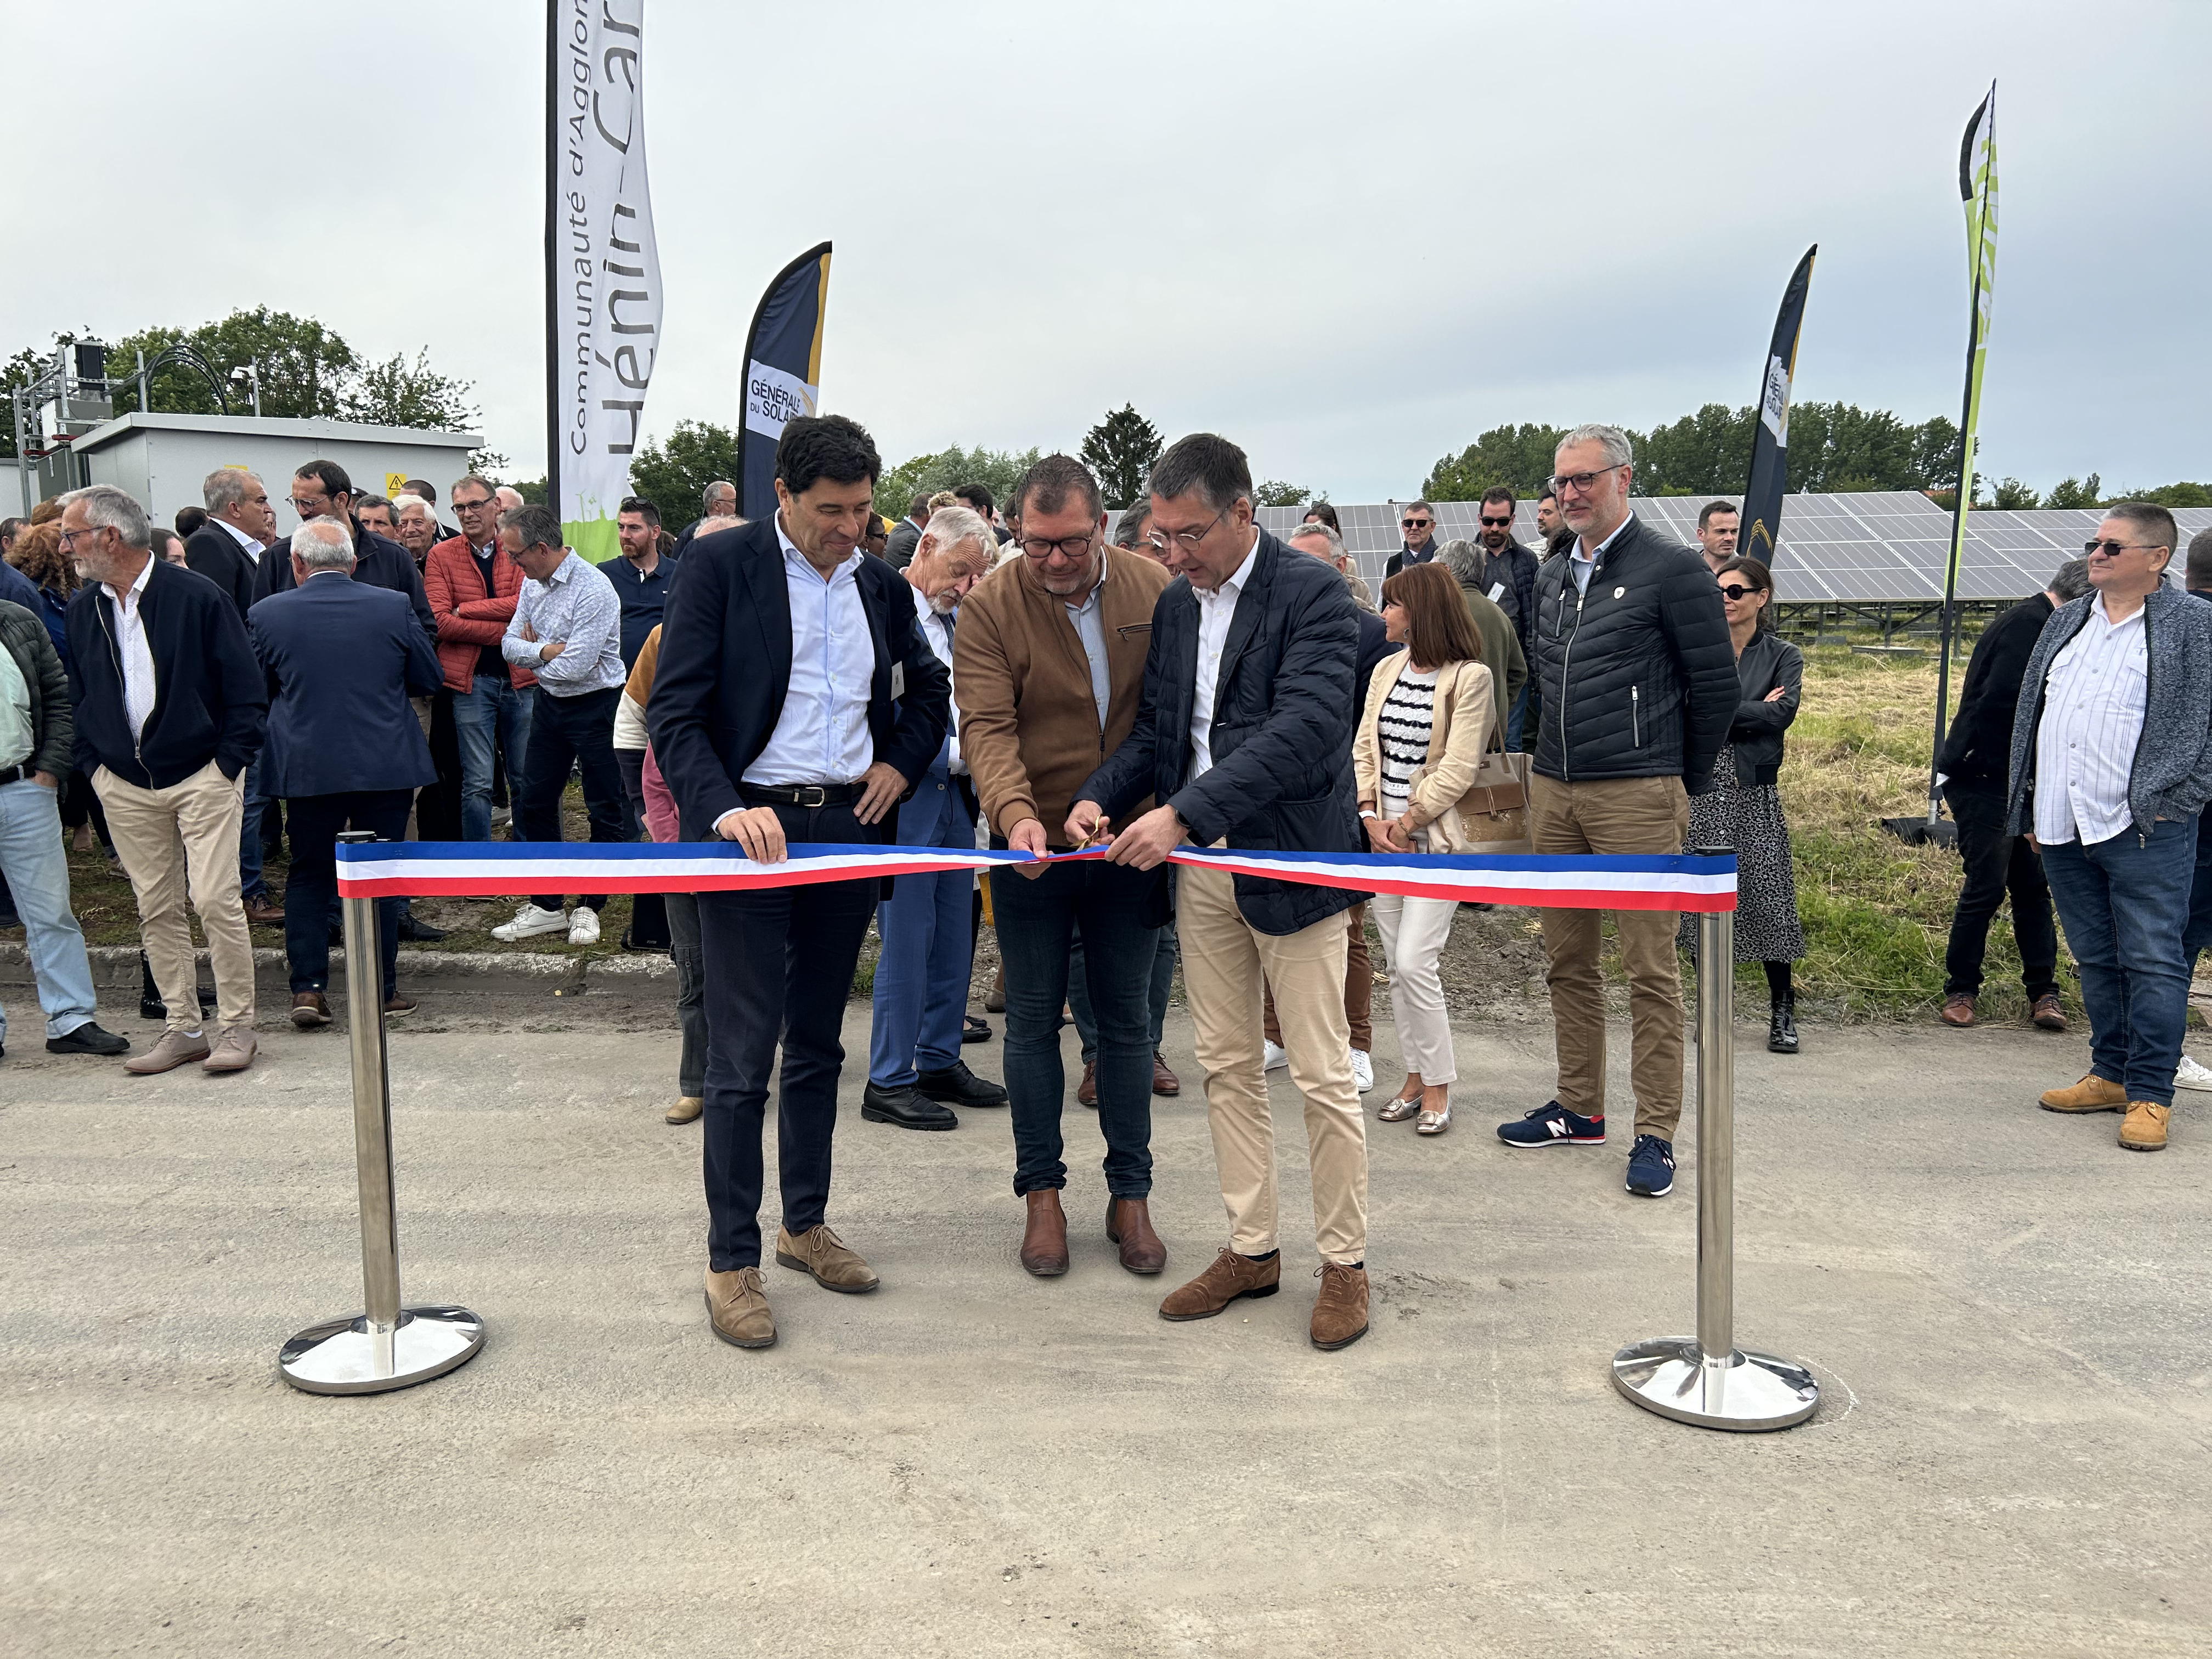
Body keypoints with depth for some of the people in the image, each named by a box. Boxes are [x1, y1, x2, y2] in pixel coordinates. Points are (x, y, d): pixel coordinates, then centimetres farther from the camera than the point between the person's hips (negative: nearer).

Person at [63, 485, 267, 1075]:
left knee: (216, 901, -9)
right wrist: (95, 765, 8)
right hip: (125, 788, 6)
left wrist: (229, 764, -10)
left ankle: (238, 1025, 4)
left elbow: (246, 689, -7)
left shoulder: (197, 597, -9)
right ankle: (183, 1029, 17)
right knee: (156, 910, 8)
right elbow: (77, 697, 19)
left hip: (201, 777, -5)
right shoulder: (83, 611, 8)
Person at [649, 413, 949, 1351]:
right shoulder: (720, 565, -5)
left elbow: (929, 685, 26)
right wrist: (724, 809, -25)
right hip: (750, 829, -5)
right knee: (741, 1059, -2)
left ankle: (805, 1224, 29)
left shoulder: (879, 585, 10)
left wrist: (903, 762, 9)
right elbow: (674, 711, -11)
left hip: (848, 829, 5)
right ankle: (732, 1260, 10)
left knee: (817, 1047, 15)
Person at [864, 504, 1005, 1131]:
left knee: (954, 939, 13)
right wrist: (957, 752, -21)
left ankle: (940, 1062, 27)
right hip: (904, 800, -8)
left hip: (955, 797, 8)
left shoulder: (958, 620, 13)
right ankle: (889, 1083, 10)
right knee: (907, 942, -2)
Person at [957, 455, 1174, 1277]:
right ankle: (1041, 1191, 23)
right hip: (1033, 847, -1)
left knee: (1126, 1018, 10)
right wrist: (1016, 813, -34)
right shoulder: (991, 607, -9)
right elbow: (987, 725, -17)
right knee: (1033, 1021, 8)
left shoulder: (1154, 589, -3)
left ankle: (1130, 1193, 23)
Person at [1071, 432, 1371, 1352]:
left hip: (1291, 860, -7)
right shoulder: (1174, 603, 11)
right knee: (1226, 1066, 12)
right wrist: (1100, 795, -5)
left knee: (1322, 1075, 1)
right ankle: (1251, 1248, 25)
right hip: (1199, 866, 7)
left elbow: (1305, 729, -23)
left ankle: (1345, 1261, 17)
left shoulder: (1313, 593, -12)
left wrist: (1183, 813, -29)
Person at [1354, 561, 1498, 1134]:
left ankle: (1438, 1086, 4)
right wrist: (1371, 818, -3)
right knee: (1397, 965, 9)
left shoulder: (1470, 677, -9)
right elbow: (1364, 748, 10)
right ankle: (1416, 1077, 20)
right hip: (1383, 837, 7)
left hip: (1437, 838, -7)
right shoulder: (1387, 668, 11)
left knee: (1414, 962, -11)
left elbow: (1458, 769, -13)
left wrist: (1407, 823, -12)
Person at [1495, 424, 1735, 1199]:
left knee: (1650, 970, -2)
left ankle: (1656, 1134, 6)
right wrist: (1550, 764, 18)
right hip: (1552, 793, 7)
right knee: (1566, 960, 12)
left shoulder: (1672, 569, -6)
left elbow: (1715, 685, -4)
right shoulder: (1552, 577, 15)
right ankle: (1579, 1108, 25)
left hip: (1637, 799, -7)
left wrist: (1684, 782, 2)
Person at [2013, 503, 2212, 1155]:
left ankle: (2151, 1095, 7)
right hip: (2064, 827, 6)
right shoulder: (2065, 621, 16)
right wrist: (2029, 804, 15)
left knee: (2152, 961, -2)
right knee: (2095, 959, 14)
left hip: (2144, 829, -6)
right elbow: (2030, 711, 19)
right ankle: (2111, 1075, 26)